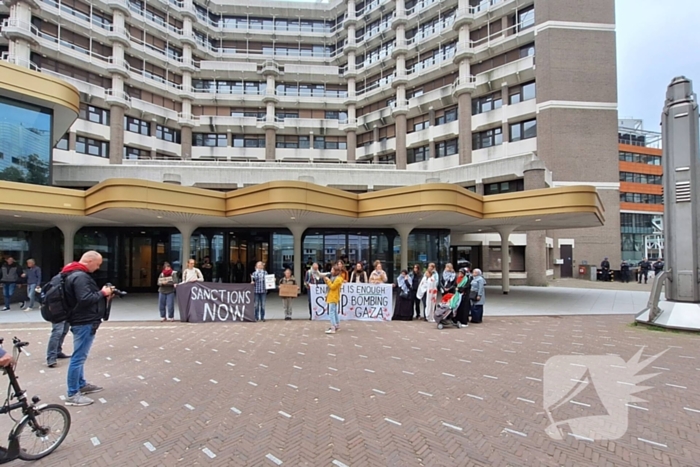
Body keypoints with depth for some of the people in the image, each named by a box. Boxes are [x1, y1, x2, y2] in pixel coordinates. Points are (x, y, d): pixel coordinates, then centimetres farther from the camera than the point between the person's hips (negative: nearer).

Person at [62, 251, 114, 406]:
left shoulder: (78, 274, 14)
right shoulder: (80, 276, -20)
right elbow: (85, 299, -28)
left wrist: (104, 295, 8)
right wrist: (102, 293, -15)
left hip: (83, 321, 11)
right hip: (84, 322, -11)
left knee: (80, 356, 19)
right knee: (78, 357, -5)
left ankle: (81, 385, 32)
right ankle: (72, 394, 0)